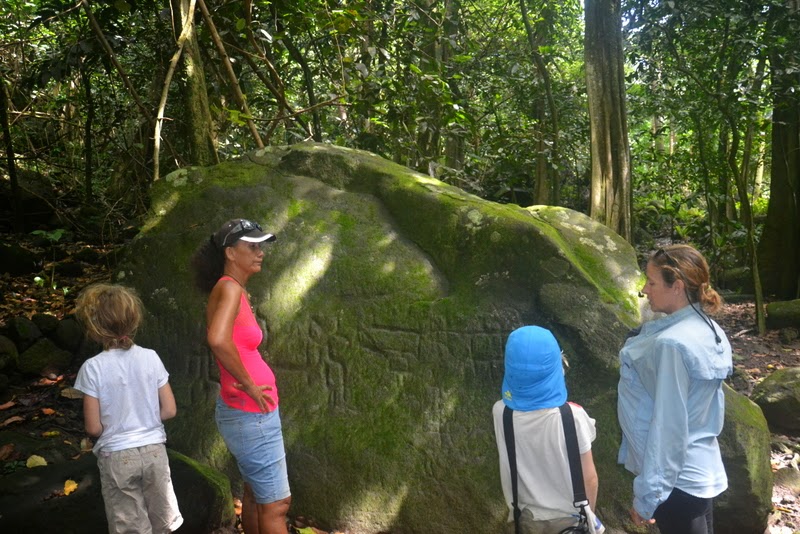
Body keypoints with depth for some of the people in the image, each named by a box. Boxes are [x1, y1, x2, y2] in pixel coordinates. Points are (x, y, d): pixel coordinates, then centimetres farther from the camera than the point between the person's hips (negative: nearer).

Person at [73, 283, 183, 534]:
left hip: (117, 457, -2)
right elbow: (169, 410, -3)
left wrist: (114, 427, 9)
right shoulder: (150, 357, -6)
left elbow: (93, 427, -11)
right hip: (154, 451, 2)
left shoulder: (93, 367, -14)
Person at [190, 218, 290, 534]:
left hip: (248, 411, 9)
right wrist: (250, 385, -24)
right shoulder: (230, 288, -19)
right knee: (276, 504, 1)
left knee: (255, 494, 21)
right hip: (251, 414, -9)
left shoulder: (235, 290, 9)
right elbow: (218, 340, -36)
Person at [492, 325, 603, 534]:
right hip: (570, 516, -2)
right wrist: (589, 513, 4)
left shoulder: (500, 413, -20)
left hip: (526, 516, 2)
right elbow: (589, 478, -15)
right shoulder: (572, 416, -26)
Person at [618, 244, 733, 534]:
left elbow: (668, 426, -23)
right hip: (701, 469, 9)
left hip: (675, 479, -8)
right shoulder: (709, 330, 2)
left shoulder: (672, 344, -25)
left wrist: (647, 495, -16)